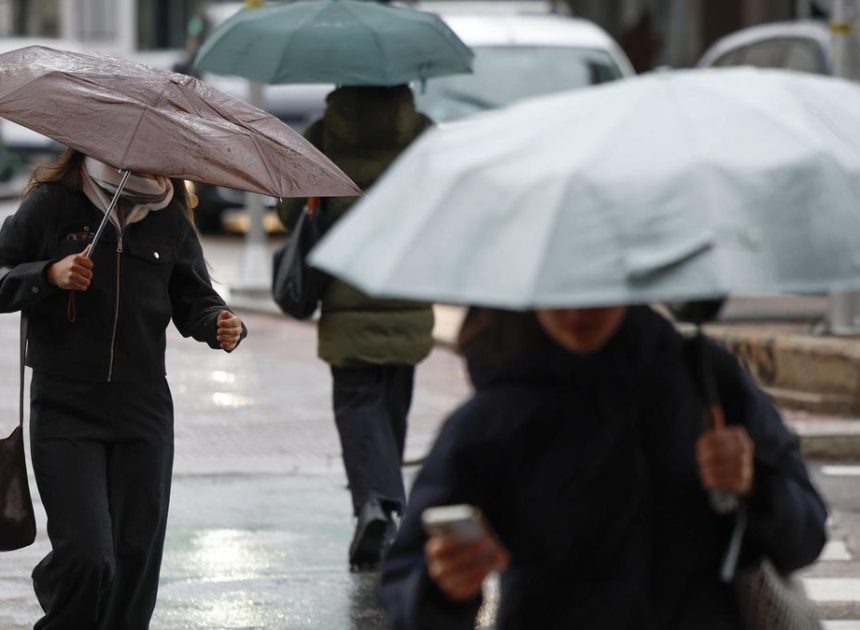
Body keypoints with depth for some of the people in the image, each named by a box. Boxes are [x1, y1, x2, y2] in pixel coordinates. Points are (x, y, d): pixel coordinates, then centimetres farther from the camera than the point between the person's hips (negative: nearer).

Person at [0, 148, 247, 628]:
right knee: (85, 555, -13)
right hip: (66, 411, -3)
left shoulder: (169, 217, 6)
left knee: (138, 553, 5)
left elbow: (194, 299, 13)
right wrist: (49, 275, -18)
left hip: (144, 409, 4)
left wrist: (221, 326, -8)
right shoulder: (53, 202, -3)